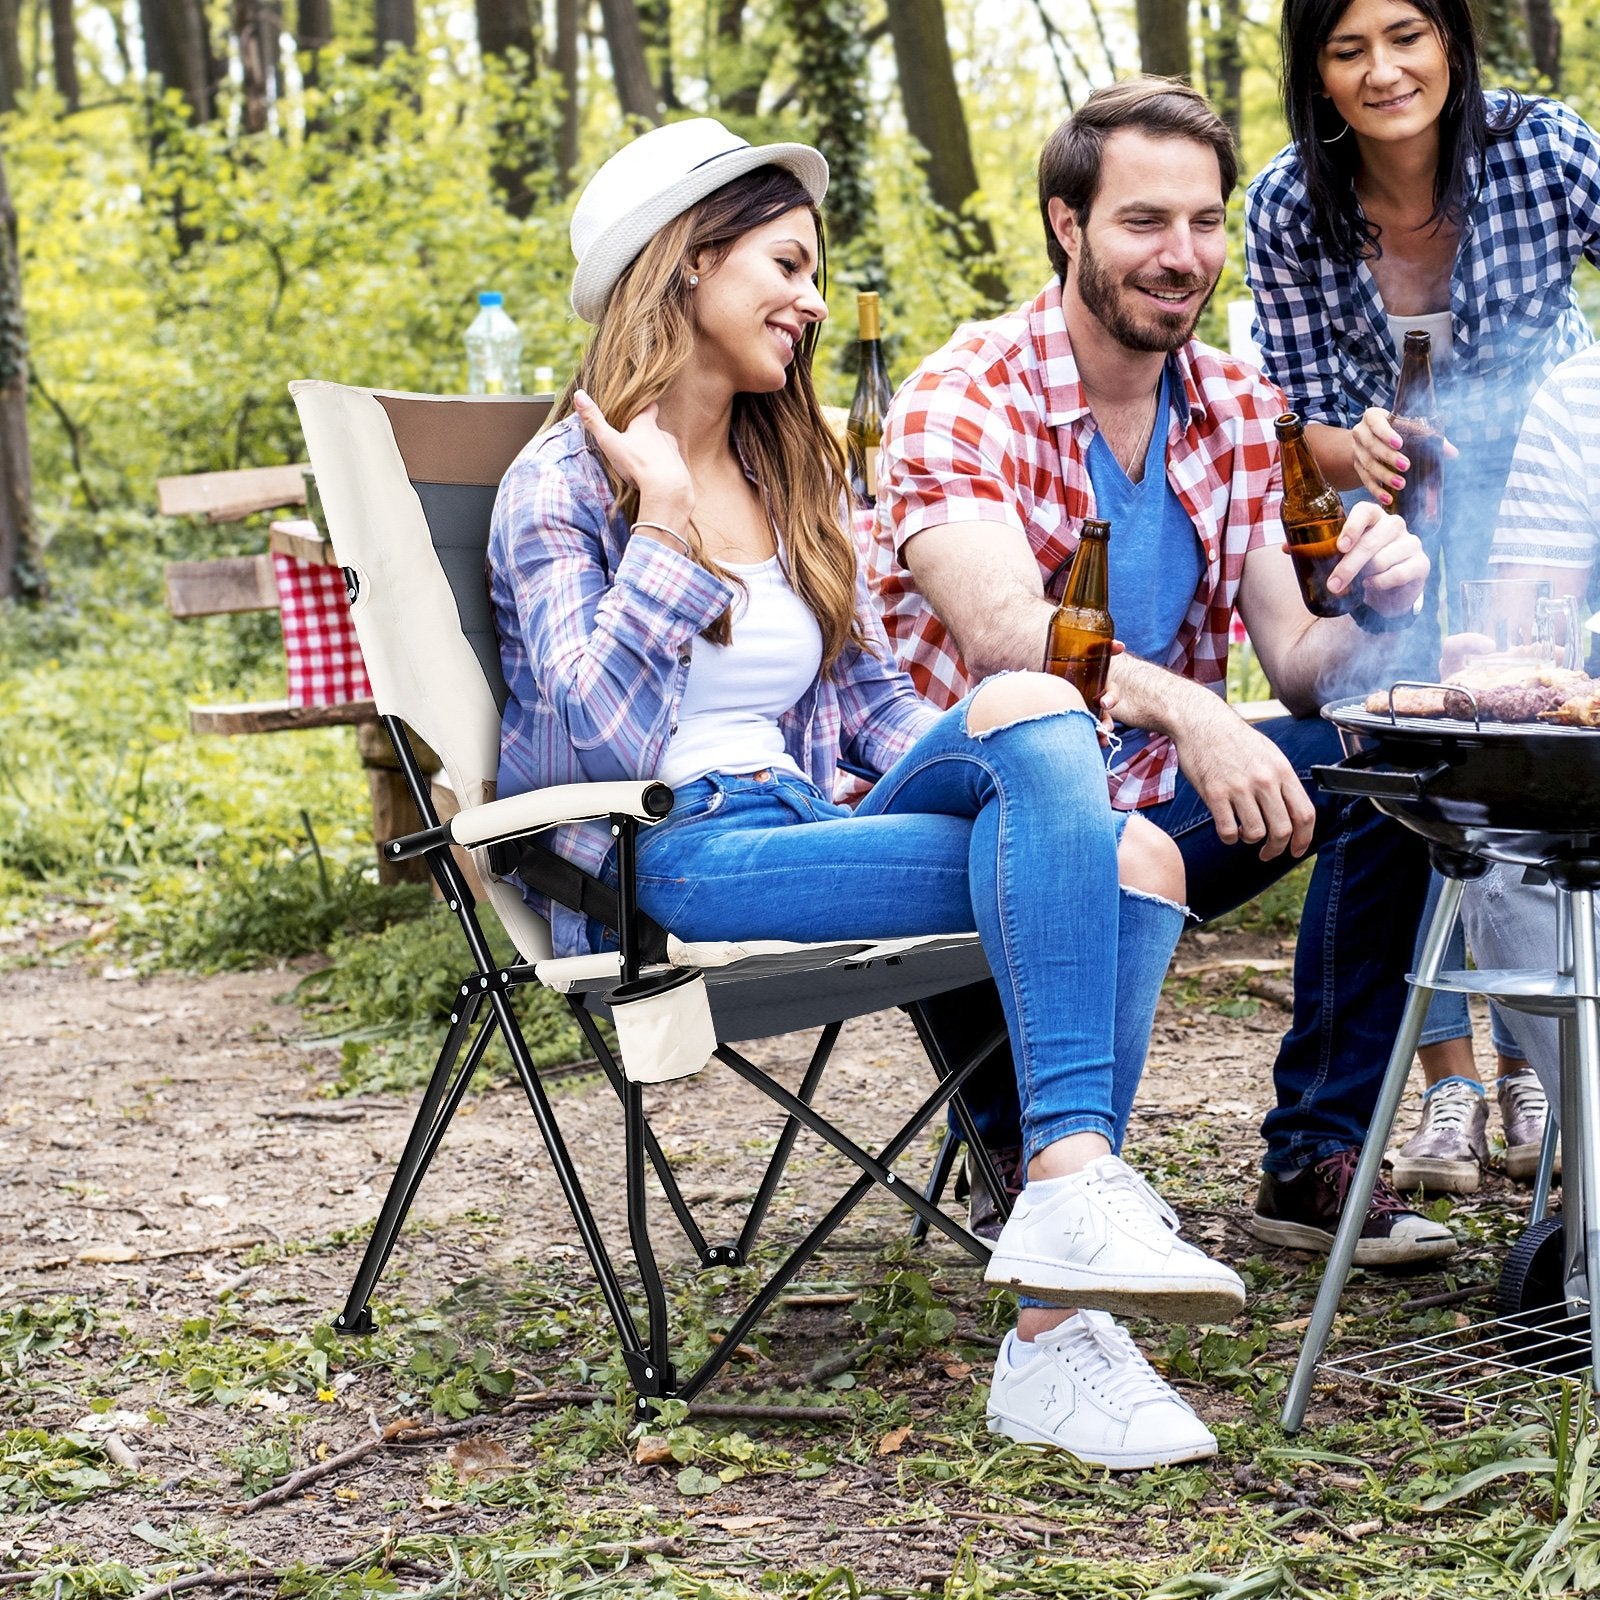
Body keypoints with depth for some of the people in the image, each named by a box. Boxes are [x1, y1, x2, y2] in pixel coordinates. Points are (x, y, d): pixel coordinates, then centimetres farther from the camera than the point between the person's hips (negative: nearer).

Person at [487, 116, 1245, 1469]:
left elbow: (869, 692, 24)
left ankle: (1058, 1330, -31)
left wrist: (1025, 798, 6)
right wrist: (668, 522, -11)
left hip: (801, 835, 7)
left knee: (1137, 857, -22)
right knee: (1034, 704, -26)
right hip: (668, 874, -7)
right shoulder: (562, 484, 2)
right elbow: (604, 737, -11)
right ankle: (1072, 1179, -37)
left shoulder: (795, 474, 24)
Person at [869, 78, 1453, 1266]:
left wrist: (1377, 614, -24)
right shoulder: (964, 400, -16)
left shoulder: (1239, 410, 3)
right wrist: (1187, 710, -51)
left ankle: (1316, 1163, -7)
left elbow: (1299, 665, 0)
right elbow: (1005, 632, -33)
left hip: (1150, 810, 6)